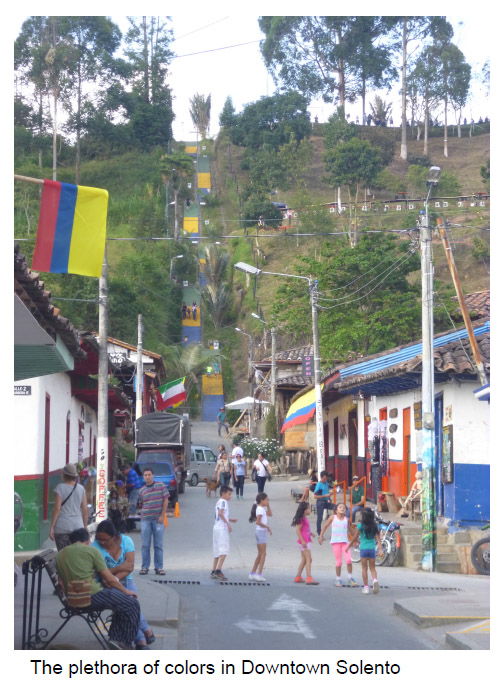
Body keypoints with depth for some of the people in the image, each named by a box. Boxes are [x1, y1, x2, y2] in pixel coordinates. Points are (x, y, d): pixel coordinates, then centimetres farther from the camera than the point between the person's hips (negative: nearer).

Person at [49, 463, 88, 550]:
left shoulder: (60, 488, -5)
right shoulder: (81, 488, 6)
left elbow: (57, 508, -10)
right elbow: (85, 509, 6)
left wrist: (52, 527, -6)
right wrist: (85, 527, 15)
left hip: (62, 527, -3)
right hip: (77, 526, 3)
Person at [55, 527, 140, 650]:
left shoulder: (60, 554, 15)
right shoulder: (91, 551, -3)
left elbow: (62, 583, 19)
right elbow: (109, 579, -3)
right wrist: (125, 591, 11)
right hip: (93, 595, -8)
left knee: (121, 604, 25)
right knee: (132, 604, 3)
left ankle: (115, 639, 16)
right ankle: (125, 643, 5)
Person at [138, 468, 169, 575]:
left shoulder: (161, 486, 2)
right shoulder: (142, 490, 9)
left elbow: (165, 501, 0)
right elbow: (141, 505, 16)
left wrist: (162, 515, -6)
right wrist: (142, 515, 4)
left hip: (158, 519, -2)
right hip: (145, 519, 2)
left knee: (158, 545, 2)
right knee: (145, 545, 3)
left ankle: (159, 567, 7)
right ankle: (145, 567, 9)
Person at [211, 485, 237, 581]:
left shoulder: (219, 502, 20)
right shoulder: (223, 502, -9)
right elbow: (221, 513, -23)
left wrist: (230, 520, 22)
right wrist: (228, 523, -22)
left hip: (217, 528, 10)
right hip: (222, 528, -10)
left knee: (218, 551, 14)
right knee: (224, 550, -13)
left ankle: (213, 571, 16)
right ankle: (218, 570, -22)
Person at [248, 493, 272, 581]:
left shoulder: (262, 509, 15)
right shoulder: (260, 509, -14)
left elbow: (270, 514, 29)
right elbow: (258, 522, -24)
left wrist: (268, 506, 17)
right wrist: (267, 527, -19)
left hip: (263, 532, 10)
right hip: (261, 531, -10)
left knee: (260, 554, 13)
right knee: (263, 554, -10)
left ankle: (252, 573, 16)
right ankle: (259, 574, -12)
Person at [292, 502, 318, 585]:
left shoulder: (304, 518, 15)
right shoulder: (302, 519, -14)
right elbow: (297, 530, -19)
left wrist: (311, 533, 11)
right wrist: (302, 541, -24)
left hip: (306, 541, 10)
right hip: (304, 542, -10)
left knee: (304, 560, 16)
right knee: (308, 560, -13)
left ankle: (298, 577, 20)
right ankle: (309, 578, -18)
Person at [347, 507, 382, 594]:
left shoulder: (360, 526, -6)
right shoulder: (375, 526, 3)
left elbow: (354, 538, -1)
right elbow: (378, 538, -3)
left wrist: (348, 546, 11)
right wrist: (380, 549, -5)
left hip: (363, 549, -2)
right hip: (372, 549, 2)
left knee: (364, 568, 7)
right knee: (372, 568, 13)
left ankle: (366, 587, 6)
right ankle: (375, 580, -15)